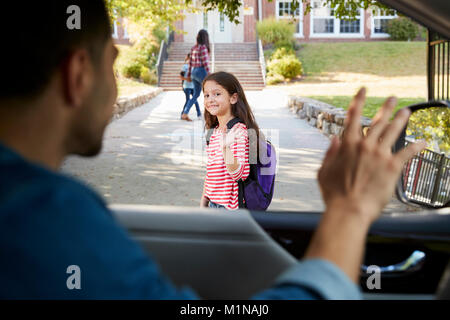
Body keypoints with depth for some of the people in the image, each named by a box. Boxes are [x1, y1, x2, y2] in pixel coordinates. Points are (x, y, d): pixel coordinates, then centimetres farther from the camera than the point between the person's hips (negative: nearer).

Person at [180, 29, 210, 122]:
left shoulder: (194, 48, 12)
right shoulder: (203, 47, -12)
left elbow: (190, 62, 16)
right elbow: (205, 62, -17)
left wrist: (189, 75, 21)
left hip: (194, 72, 8)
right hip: (201, 72, -8)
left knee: (196, 95, 13)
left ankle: (184, 114, 6)